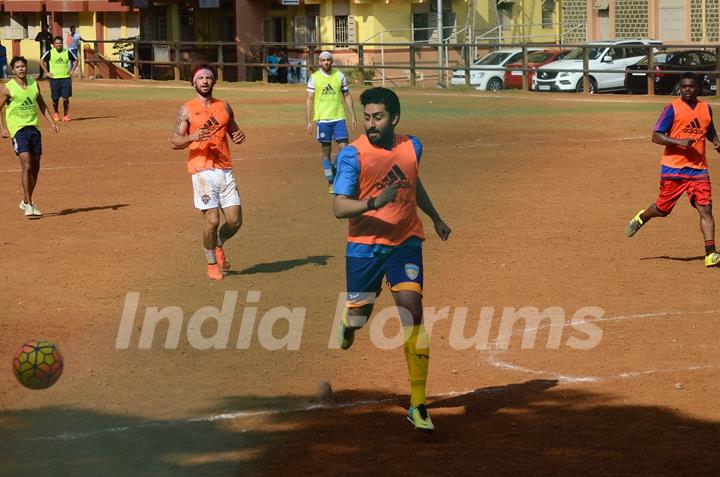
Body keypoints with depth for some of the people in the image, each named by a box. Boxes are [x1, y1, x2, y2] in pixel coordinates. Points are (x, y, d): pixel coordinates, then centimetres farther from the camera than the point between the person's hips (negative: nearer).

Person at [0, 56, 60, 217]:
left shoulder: (34, 84, 7)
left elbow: (41, 105, 19)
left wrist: (52, 122, 12)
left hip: (34, 128, 6)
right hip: (18, 130, -6)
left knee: (35, 168, 10)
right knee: (27, 166, -18)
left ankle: (26, 201, 28)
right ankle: (29, 206, -16)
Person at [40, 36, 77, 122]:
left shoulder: (67, 52, 1)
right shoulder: (50, 53, -1)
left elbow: (75, 61, 13)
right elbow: (42, 62, 7)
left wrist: (72, 71, 3)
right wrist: (46, 72, 1)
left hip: (66, 78, 0)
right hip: (54, 78, 0)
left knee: (66, 98, -4)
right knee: (55, 98, 5)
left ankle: (66, 115, 7)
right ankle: (56, 113, 29)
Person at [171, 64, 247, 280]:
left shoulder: (224, 107, 14)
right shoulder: (187, 110, 2)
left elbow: (233, 131, 23)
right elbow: (175, 142, -3)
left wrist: (239, 136, -1)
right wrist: (193, 137, -23)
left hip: (225, 170, 4)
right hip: (202, 171, -4)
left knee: (235, 221, -1)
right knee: (212, 220, -10)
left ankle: (218, 245, 30)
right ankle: (212, 264, 10)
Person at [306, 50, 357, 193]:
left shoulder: (340, 76, 5)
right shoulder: (314, 78, 0)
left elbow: (347, 96, 10)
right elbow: (309, 100, 0)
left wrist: (353, 116, 4)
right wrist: (309, 121, -5)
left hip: (339, 118, 1)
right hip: (322, 119, -1)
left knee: (344, 148, -10)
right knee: (326, 152, 3)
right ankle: (331, 183, 10)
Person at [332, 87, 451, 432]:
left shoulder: (412, 147, 1)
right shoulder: (353, 155, -13)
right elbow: (339, 207, -19)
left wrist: (435, 217, 33)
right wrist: (374, 203, -35)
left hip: (405, 243, 2)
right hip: (364, 246, -2)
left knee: (411, 310, -13)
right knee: (358, 317, 7)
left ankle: (418, 406, -12)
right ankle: (348, 320, 51)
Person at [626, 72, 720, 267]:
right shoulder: (673, 108, -4)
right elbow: (656, 136, -9)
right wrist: (679, 142, -22)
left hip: (698, 169, 3)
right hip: (673, 168, -3)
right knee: (663, 209, 9)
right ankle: (641, 217, 42)